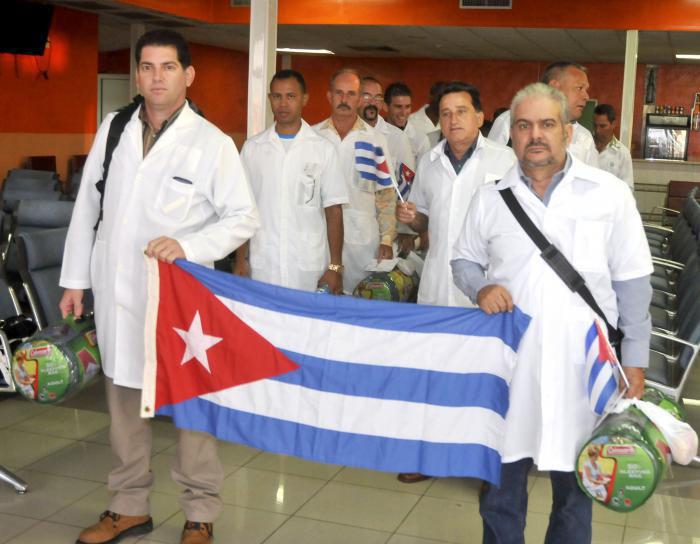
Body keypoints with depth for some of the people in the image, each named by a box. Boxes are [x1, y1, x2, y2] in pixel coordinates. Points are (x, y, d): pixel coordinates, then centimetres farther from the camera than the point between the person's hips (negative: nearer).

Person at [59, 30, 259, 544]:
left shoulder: (212, 143, -6)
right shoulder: (113, 129, 7)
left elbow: (244, 217, -4)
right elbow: (87, 207, 11)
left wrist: (186, 245, -18)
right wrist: (75, 279, 10)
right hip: (116, 291, 5)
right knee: (124, 400, 14)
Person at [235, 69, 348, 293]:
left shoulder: (323, 149, 0)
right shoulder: (252, 147, 5)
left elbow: (333, 211, 1)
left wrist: (335, 266, -4)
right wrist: (240, 260, 3)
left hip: (310, 269, -1)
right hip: (262, 266, 1)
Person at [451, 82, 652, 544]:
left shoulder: (609, 192, 0)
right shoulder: (490, 197, 5)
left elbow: (631, 282, 2)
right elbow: (465, 259, 16)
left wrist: (636, 360, 0)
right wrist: (481, 288, -7)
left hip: (581, 365, -1)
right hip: (508, 362, 2)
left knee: (576, 485, 13)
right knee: (500, 481, 13)